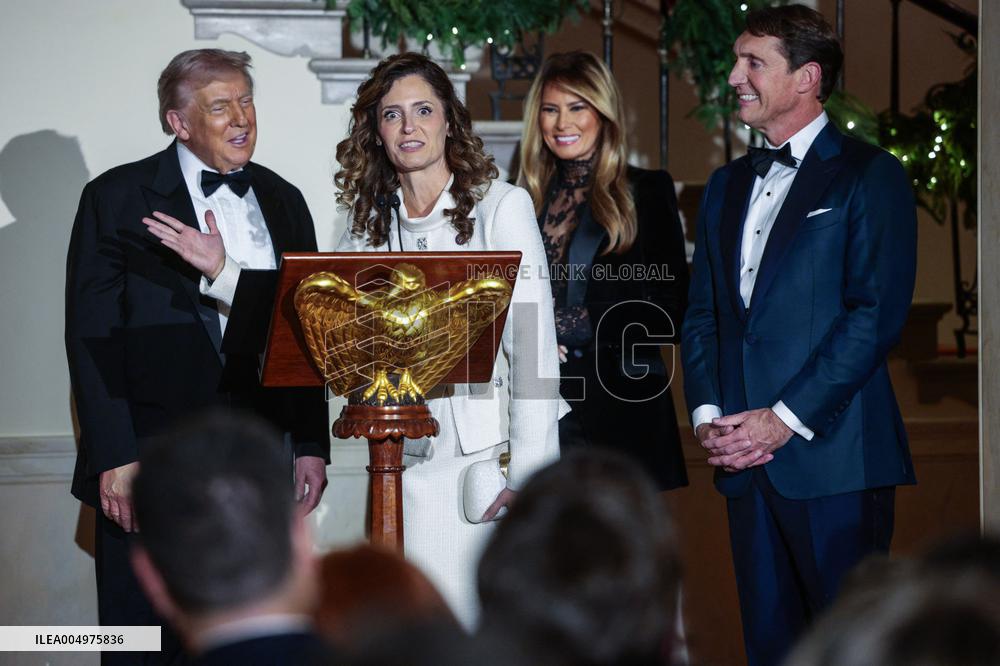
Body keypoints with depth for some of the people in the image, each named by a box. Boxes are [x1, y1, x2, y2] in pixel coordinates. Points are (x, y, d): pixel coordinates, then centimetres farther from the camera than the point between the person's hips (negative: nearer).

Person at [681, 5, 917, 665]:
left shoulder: (869, 174, -2)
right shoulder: (728, 184, 19)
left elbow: (878, 312, -11)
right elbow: (703, 310, 17)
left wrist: (787, 419, -15)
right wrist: (707, 413, 0)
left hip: (832, 455, -6)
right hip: (745, 457, 6)